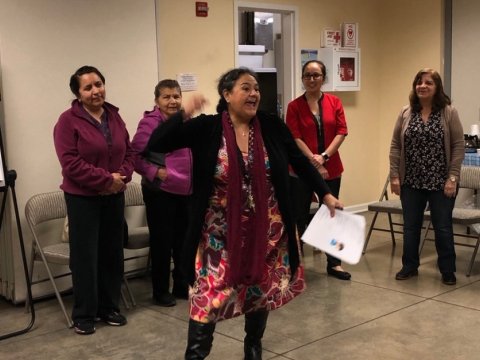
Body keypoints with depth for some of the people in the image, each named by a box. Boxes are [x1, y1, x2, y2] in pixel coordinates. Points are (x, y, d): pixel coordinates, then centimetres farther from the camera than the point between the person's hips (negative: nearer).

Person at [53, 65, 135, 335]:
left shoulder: (114, 116, 7)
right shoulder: (68, 120, -12)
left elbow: (129, 152, 9)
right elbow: (70, 163, -19)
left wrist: (123, 176, -10)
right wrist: (105, 179, -20)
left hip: (114, 197, 6)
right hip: (82, 198, -6)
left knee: (113, 252, 12)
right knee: (85, 255, 1)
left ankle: (109, 308, 26)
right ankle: (84, 315, 14)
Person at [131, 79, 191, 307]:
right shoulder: (150, 123, -14)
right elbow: (134, 155, -16)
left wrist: (194, 178, 10)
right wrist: (154, 172, -21)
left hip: (186, 192, 7)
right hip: (160, 193, -6)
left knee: (184, 240, 15)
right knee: (162, 242, 5)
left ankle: (182, 286, 30)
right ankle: (161, 291, 19)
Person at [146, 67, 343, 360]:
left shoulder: (272, 126, -3)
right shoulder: (206, 128, -10)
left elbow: (301, 163, 7)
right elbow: (156, 144, -14)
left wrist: (326, 194, 5)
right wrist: (183, 115, -29)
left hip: (266, 232, 3)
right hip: (221, 233, -3)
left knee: (262, 292, 17)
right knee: (210, 295, -3)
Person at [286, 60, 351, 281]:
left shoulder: (334, 102, 4)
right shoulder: (294, 106, -3)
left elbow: (342, 132, -2)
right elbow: (295, 138, -9)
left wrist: (324, 156, -14)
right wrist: (314, 162, -15)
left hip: (331, 169, 3)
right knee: (300, 217, 6)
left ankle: (334, 263, 19)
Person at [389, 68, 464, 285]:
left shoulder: (449, 113, -5)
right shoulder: (406, 113, 3)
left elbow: (458, 146, -6)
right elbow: (395, 146, 4)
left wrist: (452, 178, -12)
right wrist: (395, 176, -1)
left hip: (440, 182, -3)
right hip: (411, 182, 3)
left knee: (443, 228, 7)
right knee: (410, 226, 12)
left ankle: (448, 270, 20)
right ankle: (409, 266, 26)